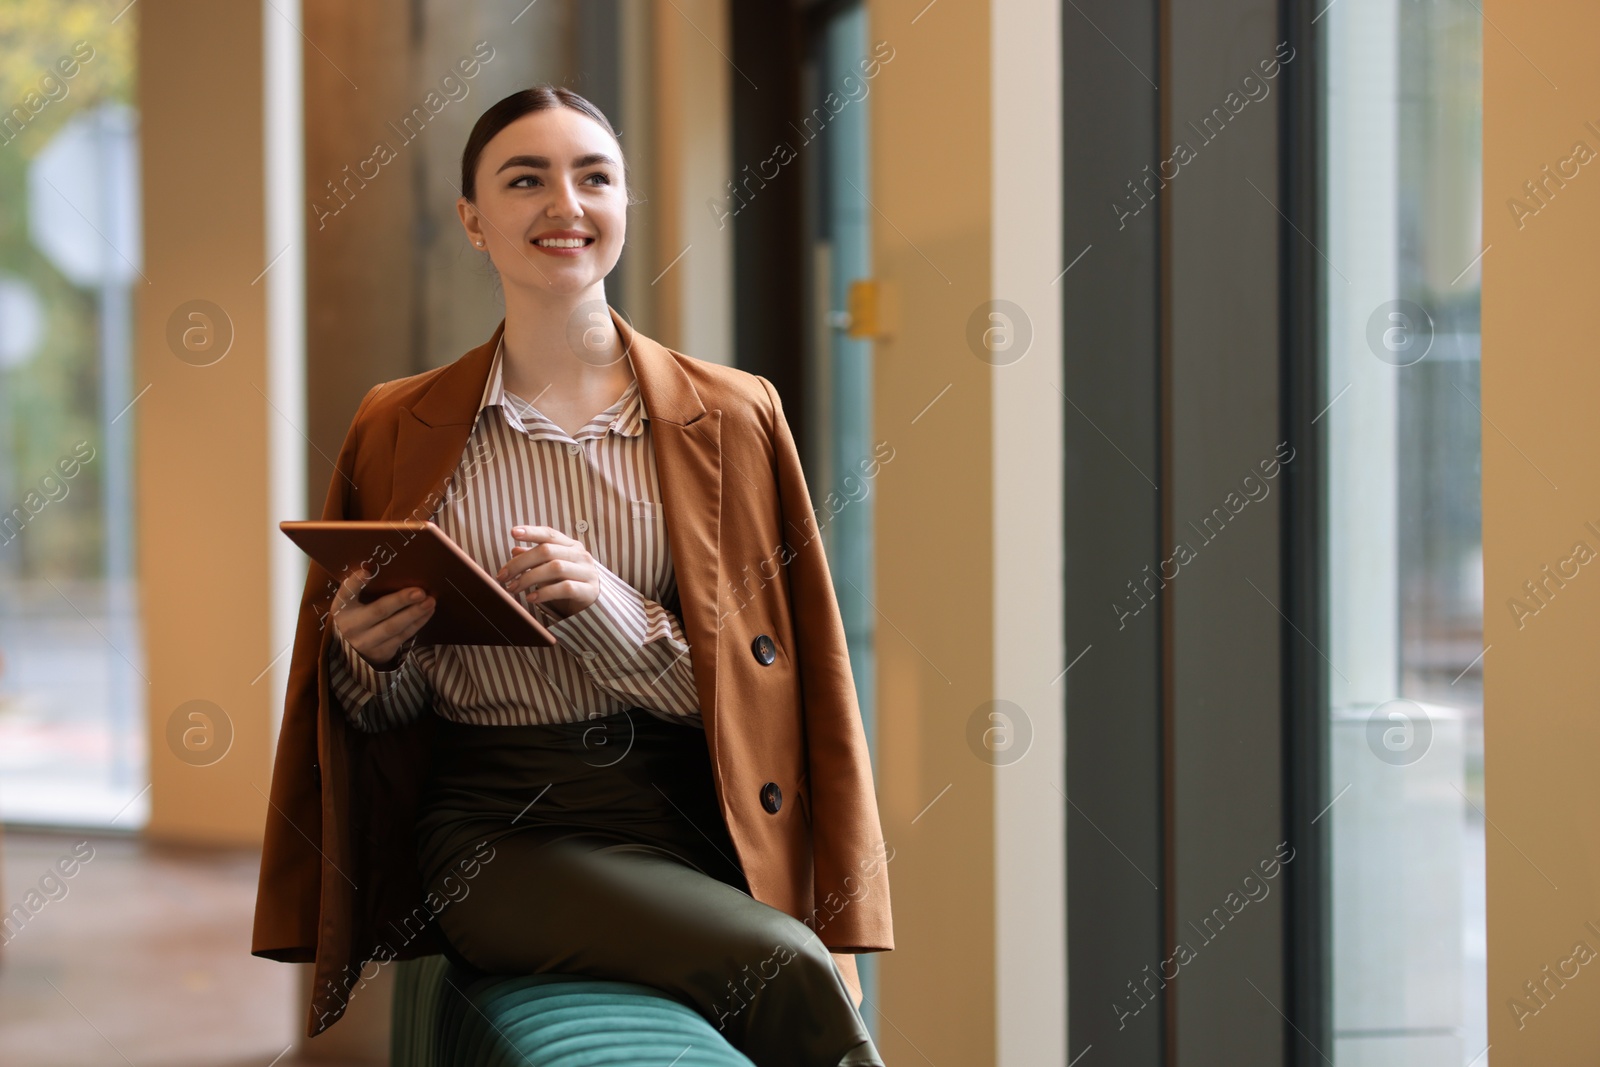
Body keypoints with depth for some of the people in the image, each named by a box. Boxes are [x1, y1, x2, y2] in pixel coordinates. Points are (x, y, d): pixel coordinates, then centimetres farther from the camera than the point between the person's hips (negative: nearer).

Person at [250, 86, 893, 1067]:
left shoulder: (731, 415, 9)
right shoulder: (398, 433, 9)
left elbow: (764, 686, 5)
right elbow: (384, 713, 16)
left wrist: (615, 615, -13)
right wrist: (370, 656, -8)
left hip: (693, 815, 2)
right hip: (501, 829, -1)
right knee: (785, 972, -29)